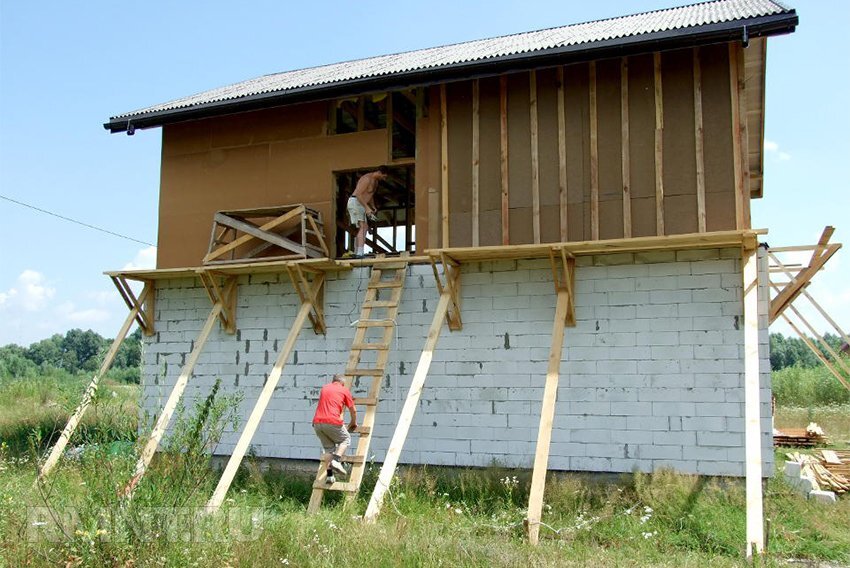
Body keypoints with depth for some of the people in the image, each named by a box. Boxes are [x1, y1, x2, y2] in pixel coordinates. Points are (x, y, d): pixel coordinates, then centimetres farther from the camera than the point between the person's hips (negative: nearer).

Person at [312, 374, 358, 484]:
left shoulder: (324, 388, 25)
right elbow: (353, 410, 17)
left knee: (329, 447, 18)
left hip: (317, 422, 5)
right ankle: (336, 461, -6)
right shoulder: (344, 390, 12)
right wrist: (353, 423, 35)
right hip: (332, 421, -4)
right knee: (346, 440, 18)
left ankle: (330, 475, 8)